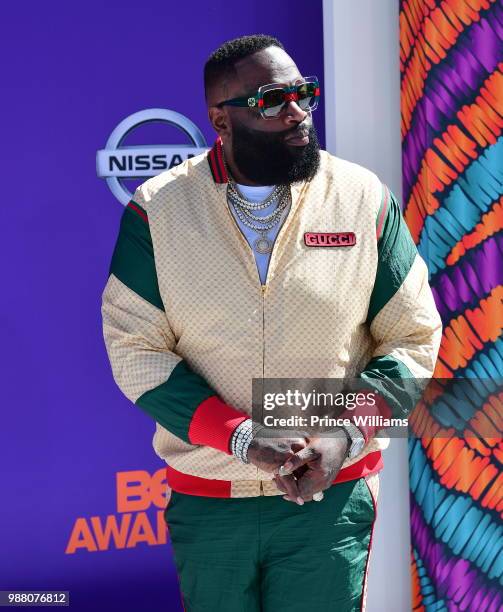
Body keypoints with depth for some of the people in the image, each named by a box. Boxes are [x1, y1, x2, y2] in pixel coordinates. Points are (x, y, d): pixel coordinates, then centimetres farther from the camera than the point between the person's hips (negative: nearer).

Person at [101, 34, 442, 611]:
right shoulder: (158, 210, -5)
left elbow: (414, 339, 0)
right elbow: (135, 348, -6)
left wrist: (346, 437, -14)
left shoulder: (366, 199, -4)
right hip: (204, 498, 1)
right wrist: (240, 439, -16)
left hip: (332, 496, 0)